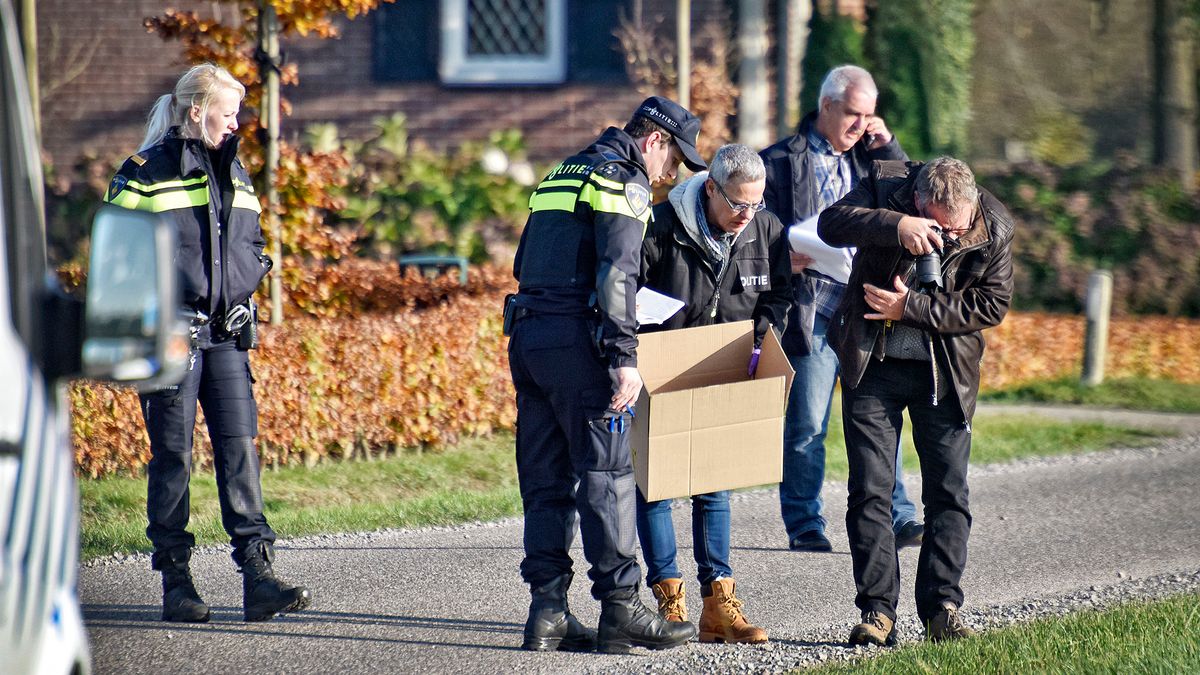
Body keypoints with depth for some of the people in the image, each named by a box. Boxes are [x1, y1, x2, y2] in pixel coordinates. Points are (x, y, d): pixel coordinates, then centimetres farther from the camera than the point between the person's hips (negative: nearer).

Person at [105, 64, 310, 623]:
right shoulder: (146, 172, -4)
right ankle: (175, 581, 6)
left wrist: (250, 274, 7)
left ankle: (258, 577, -8)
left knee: (239, 449, -3)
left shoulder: (234, 173, 16)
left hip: (227, 333, 5)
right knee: (172, 454, -1)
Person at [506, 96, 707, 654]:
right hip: (577, 341, -8)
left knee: (545, 478, 8)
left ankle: (547, 611, 6)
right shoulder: (625, 183, -5)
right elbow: (616, 274, -17)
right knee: (606, 475, -3)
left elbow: (525, 265, 23)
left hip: (527, 336, 8)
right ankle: (620, 611, -2)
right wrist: (625, 357, -19)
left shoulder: (562, 174, 22)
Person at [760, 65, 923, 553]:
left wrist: (886, 146, 2)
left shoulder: (869, 157, 16)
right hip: (811, 315, -4)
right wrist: (785, 258, -20)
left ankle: (895, 518, 3)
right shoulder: (781, 163, 2)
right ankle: (804, 527, 7)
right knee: (806, 426, 0)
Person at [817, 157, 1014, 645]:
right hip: (873, 364, -1)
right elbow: (831, 223, -24)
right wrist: (896, 226, -39)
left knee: (949, 492, 1)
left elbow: (991, 304, -11)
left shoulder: (994, 229, -12)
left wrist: (912, 308, -18)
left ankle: (941, 608, 9)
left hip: (945, 370, 1)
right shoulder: (884, 182, -13)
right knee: (869, 490, -2)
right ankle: (877, 610, 1)